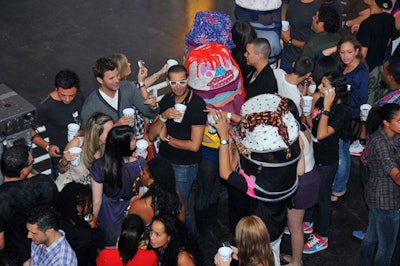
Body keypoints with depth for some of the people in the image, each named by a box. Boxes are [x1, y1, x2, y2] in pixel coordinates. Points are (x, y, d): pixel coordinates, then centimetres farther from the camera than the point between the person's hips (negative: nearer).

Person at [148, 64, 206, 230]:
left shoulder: (197, 104, -18)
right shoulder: (166, 100, 1)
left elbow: (194, 145, -21)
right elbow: (151, 136, -2)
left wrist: (167, 138, -10)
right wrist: (163, 116, -20)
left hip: (185, 165, -6)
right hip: (164, 158, 6)